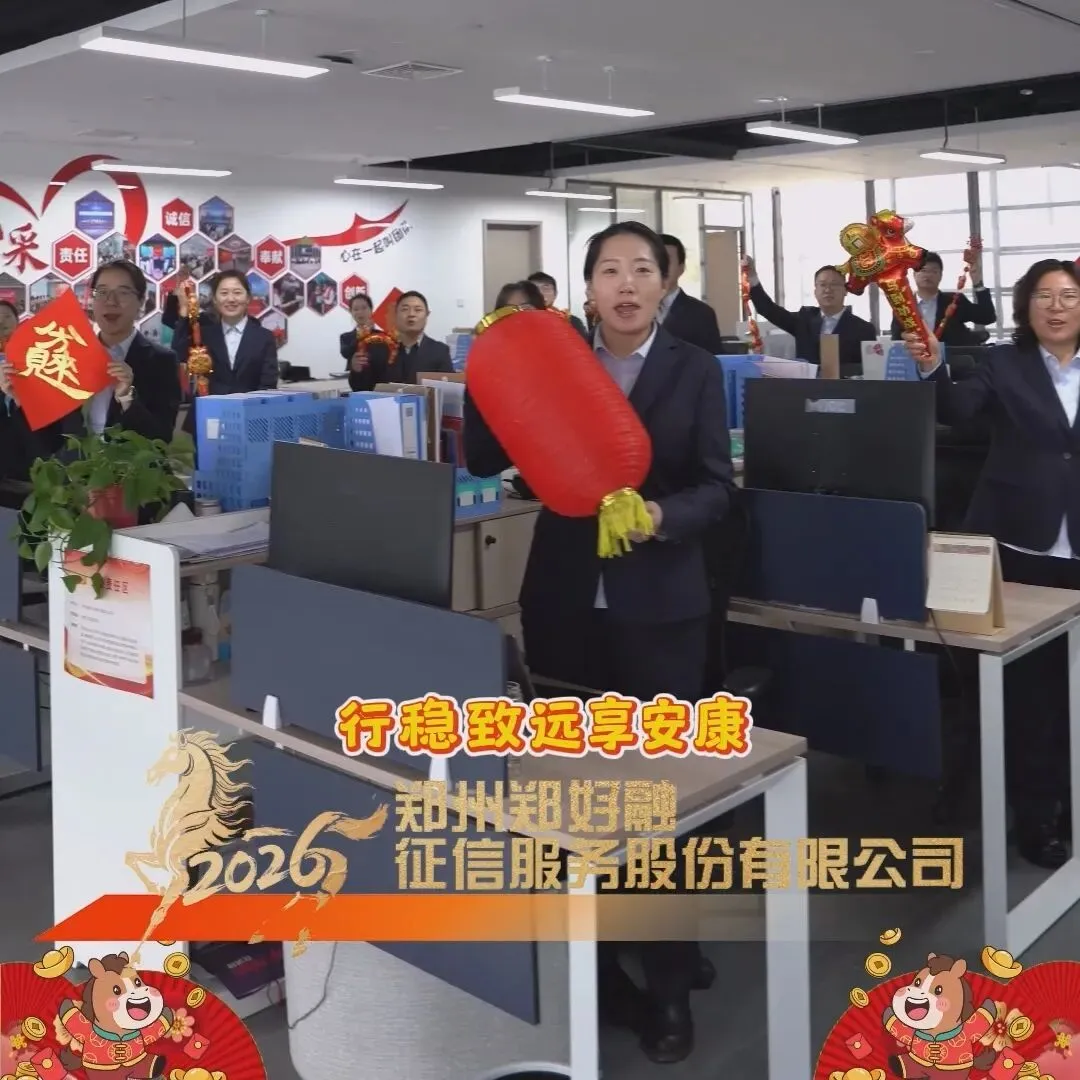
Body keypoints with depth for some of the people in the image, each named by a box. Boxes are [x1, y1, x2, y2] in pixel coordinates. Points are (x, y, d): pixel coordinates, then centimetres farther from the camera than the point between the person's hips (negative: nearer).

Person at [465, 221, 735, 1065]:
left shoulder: (696, 372, 1)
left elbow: (718, 487, -5)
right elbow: (484, 461, 1)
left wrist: (661, 514, -25)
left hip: (659, 609, -2)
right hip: (564, 603, 3)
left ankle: (669, 980, 17)